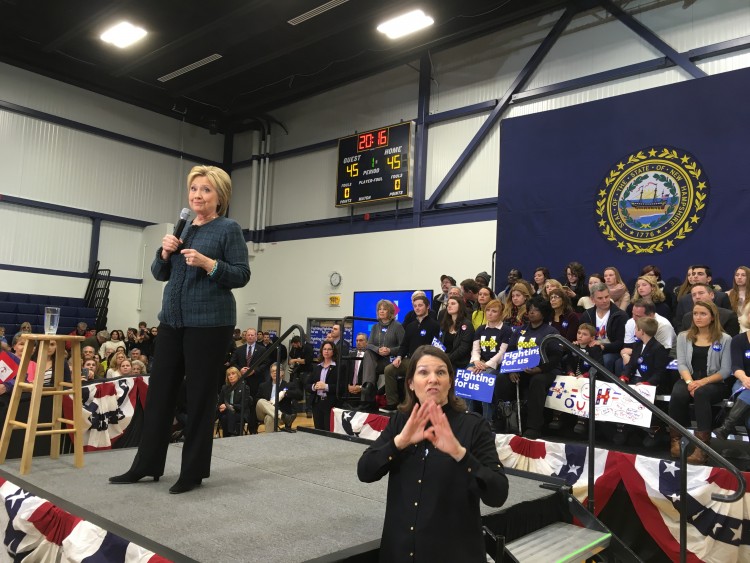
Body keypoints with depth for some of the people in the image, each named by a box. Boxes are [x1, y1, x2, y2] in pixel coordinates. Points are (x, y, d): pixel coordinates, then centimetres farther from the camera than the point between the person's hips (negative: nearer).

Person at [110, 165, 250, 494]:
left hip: (209, 322, -6)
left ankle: (194, 471, 14)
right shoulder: (182, 228, 15)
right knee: (160, 389, 10)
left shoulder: (229, 229, -3)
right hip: (172, 319, 7)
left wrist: (207, 263, -21)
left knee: (200, 395, 1)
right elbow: (160, 274, 16)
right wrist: (165, 252, -3)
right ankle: (146, 465, 23)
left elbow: (242, 275, -9)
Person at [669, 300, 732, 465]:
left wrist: (702, 382, -18)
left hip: (714, 383, -2)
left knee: (701, 393, -38)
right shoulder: (683, 336, 13)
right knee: (678, 394, -33)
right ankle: (676, 440, -22)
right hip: (689, 380, 2)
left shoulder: (725, 339, 4)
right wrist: (689, 382, -18)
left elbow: (725, 370, -3)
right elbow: (681, 364, 2)